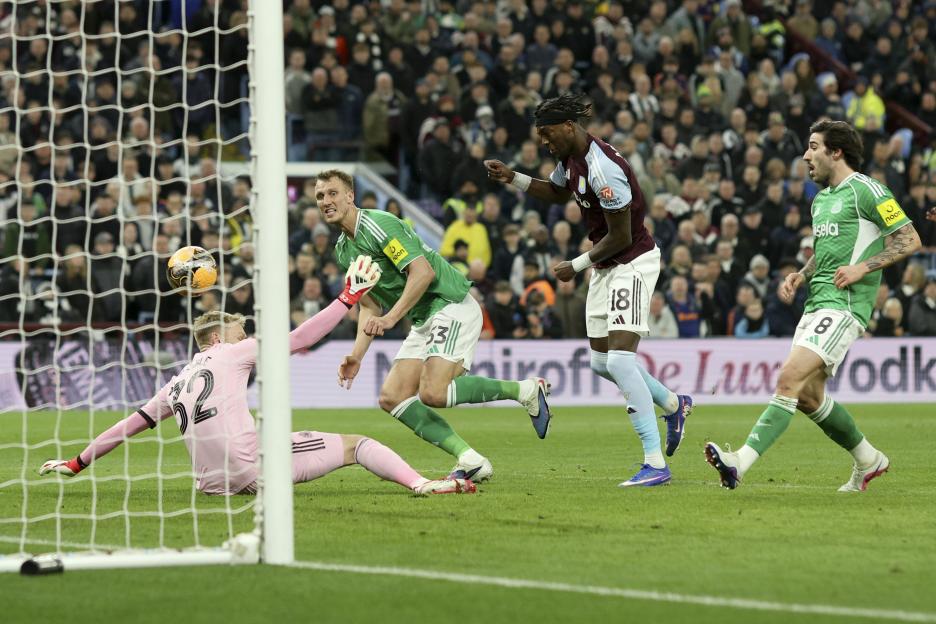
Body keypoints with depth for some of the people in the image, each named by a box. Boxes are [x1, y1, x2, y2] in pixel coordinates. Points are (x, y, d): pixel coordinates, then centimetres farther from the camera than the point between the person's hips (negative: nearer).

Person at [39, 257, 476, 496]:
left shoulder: (178, 382, 24)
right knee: (353, 444, -3)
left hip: (212, 482, 6)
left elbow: (130, 424, 26)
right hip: (251, 466, -6)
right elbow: (301, 338, 8)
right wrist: (348, 299, 15)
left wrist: (78, 463, 34)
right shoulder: (230, 353, 10)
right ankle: (420, 483, -17)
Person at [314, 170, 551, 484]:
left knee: (432, 393, -25)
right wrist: (356, 355, 5)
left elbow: (423, 271, -23)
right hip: (423, 320, 10)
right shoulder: (344, 249, 14)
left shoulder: (378, 224, -15)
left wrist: (390, 318, -27)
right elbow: (370, 306, 18)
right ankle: (471, 460, -7)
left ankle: (525, 390, -6)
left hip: (452, 306, -10)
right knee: (392, 397, -4)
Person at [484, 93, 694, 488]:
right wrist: (512, 178, 11)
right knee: (601, 363, 14)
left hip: (633, 263, -10)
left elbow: (621, 237, -22)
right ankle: (673, 405, 38)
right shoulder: (571, 157, 2)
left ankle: (656, 464, -21)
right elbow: (557, 192, 25)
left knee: (619, 358, -21)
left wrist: (576, 266, -10)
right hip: (606, 265, 10)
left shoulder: (603, 170, -27)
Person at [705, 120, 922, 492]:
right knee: (808, 395, 9)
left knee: (790, 379, -20)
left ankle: (742, 462, -28)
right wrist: (799, 276, 14)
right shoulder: (821, 200, 20)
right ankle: (868, 460, 27)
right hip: (817, 303, 10)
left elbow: (909, 240, -8)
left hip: (844, 305, -10)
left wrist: (862, 267, -17)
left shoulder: (866, 191, -7)